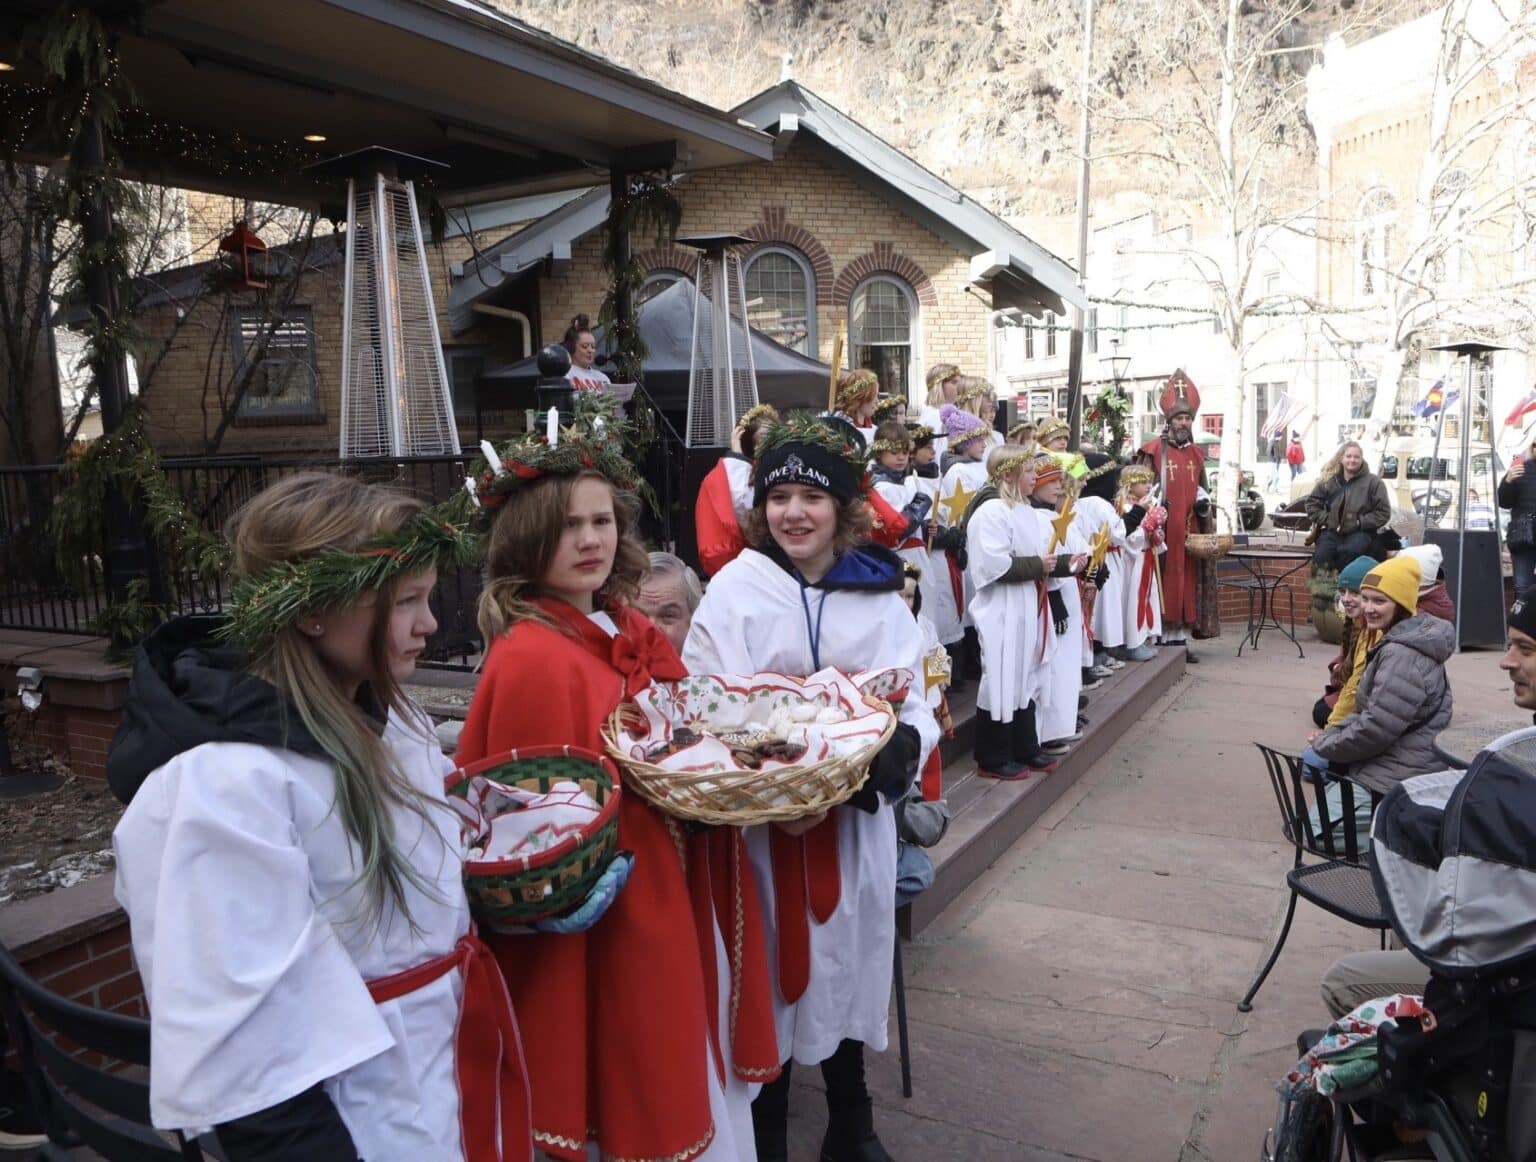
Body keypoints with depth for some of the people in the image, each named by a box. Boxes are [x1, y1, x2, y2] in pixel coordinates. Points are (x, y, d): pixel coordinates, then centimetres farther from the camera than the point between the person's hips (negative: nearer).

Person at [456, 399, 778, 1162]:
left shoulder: (633, 632, 3)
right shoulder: (530, 659, -21)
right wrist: (653, 789, -21)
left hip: (669, 900, 8)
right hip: (603, 919, -8)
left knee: (687, 1086, 23)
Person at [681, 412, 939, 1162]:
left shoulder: (879, 595, 2)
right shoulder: (734, 588, -5)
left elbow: (916, 708, -1)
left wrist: (881, 756, -22)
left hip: (853, 821, 2)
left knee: (844, 969, 17)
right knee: (766, 977, 9)